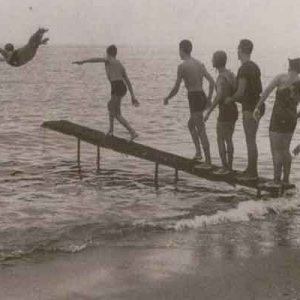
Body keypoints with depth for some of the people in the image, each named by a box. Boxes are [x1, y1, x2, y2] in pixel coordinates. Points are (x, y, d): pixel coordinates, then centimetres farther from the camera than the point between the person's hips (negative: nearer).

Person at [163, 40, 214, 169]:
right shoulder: (200, 64, 11)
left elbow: (176, 88, -9)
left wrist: (167, 99, 8)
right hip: (202, 97, 8)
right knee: (191, 124, 26)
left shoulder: (182, 66, -9)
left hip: (194, 99, -8)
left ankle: (208, 161, -3)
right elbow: (211, 82, 6)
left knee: (201, 130, -5)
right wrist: (209, 98, 16)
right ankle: (198, 152, 20)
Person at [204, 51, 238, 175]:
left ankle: (225, 168, 3)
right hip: (234, 110, 9)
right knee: (228, 139, 16)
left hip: (225, 112, -9)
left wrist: (208, 112, -28)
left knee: (220, 140, 2)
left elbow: (219, 96, -32)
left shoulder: (221, 78, -20)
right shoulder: (231, 74, 9)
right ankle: (229, 166, 20)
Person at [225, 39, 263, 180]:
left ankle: (252, 173, -1)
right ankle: (251, 169, 22)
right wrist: (239, 99, 21)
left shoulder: (243, 69, -17)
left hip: (250, 109, -9)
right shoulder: (255, 67, 13)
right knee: (250, 140, 15)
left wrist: (230, 99, -1)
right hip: (257, 106, 9)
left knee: (250, 141, -5)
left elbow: (240, 92, -21)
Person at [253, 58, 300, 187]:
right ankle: (286, 179, 18)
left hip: (278, 119, -4)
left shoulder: (281, 77, -8)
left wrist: (257, 107, -16)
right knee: (285, 150, 19)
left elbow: (267, 91, -18)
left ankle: (277, 179, 2)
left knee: (276, 151, 4)